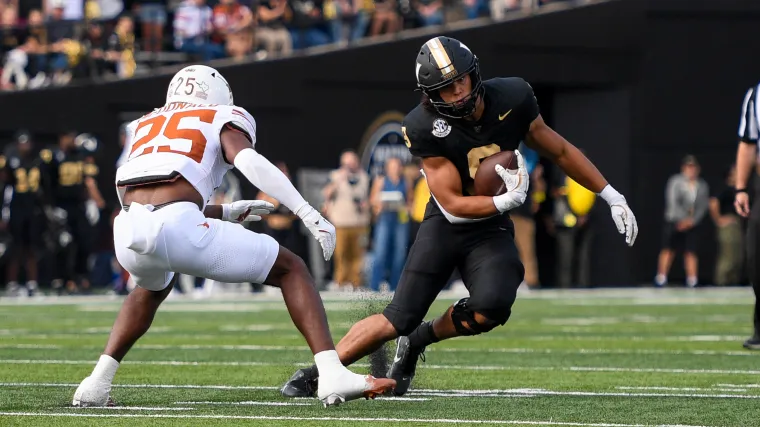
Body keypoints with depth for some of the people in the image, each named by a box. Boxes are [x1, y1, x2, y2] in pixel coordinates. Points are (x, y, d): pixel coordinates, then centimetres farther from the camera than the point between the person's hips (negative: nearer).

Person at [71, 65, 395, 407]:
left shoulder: (144, 126, 34)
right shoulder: (224, 119, 20)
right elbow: (248, 161, -3)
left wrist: (225, 213, 41)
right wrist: (308, 214, -6)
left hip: (128, 231, 5)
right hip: (177, 226, -5)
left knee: (152, 288, 41)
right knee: (291, 271, 12)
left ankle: (96, 384, 28)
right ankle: (332, 375, -6)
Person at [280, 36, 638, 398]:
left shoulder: (512, 98, -13)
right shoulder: (424, 127, -21)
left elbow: (559, 151, 3)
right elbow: (453, 206, -18)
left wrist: (612, 196, 4)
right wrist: (509, 200, -30)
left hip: (491, 230, 2)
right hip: (446, 224, -2)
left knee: (490, 308, -26)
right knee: (397, 320, -9)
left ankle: (418, 340, 3)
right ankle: (315, 373, 8)